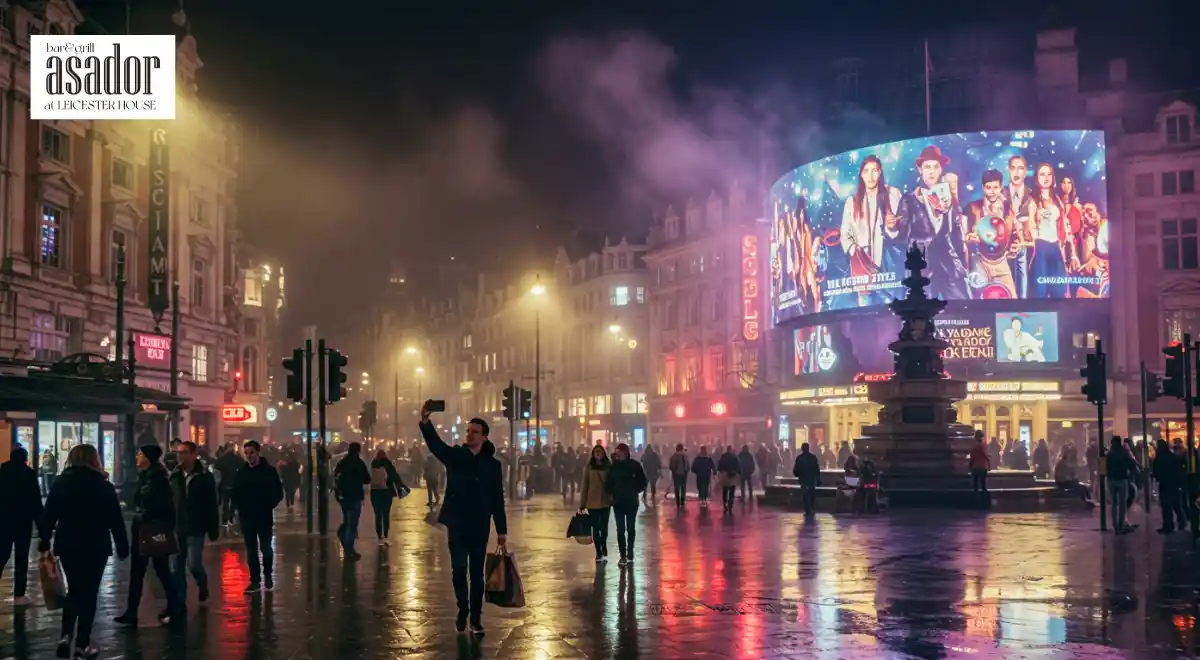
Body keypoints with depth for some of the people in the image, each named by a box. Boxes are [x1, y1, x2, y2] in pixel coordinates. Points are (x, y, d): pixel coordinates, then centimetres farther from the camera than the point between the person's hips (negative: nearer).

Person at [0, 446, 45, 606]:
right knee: (21, 560, 2)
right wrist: (42, 528, -7)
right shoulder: (29, 474, -8)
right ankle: (19, 596, 3)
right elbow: (36, 502, -10)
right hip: (23, 522, -4)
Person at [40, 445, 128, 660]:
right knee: (88, 594, 5)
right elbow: (116, 520, -3)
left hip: (67, 545, 2)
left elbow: (49, 515, 1)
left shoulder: (60, 483, 2)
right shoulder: (104, 486, -3)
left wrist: (44, 542, 10)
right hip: (96, 546, -2)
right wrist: (122, 547, 3)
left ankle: (66, 636, -1)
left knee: (74, 590, 17)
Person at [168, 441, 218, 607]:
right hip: (177, 528, 4)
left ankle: (202, 584, 26)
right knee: (178, 568, 6)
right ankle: (179, 601, 14)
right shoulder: (174, 475, 3)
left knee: (193, 564, -6)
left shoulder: (204, 477, -8)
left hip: (195, 528, -4)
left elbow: (212, 505, -7)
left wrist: (213, 529, -9)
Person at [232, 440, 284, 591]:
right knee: (251, 550, 6)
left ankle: (268, 575, 23)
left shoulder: (269, 470, -6)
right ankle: (255, 580, 13)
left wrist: (268, 506, -7)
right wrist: (239, 507, 0)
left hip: (264, 516, -2)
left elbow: (278, 493, -1)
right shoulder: (241, 471, 1)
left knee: (265, 548, 1)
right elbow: (235, 493, 11)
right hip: (246, 517, 2)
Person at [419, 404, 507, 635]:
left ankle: (476, 617, 13)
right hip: (457, 524, 0)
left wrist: (501, 530, 0)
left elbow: (497, 500, 2)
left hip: (480, 527, 0)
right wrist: (425, 421, -40)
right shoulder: (455, 456, -1)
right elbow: (435, 443, -21)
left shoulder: (492, 464, 0)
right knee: (459, 570, 6)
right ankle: (462, 609, 25)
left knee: (477, 572, 6)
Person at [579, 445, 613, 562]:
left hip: (605, 502, 0)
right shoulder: (589, 468, 0)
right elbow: (584, 486, 1)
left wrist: (614, 499, 0)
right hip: (592, 502, 0)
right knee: (595, 528, 3)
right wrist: (582, 504, -1)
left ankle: (603, 551, 22)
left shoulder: (609, 467, 0)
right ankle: (599, 553, 11)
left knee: (603, 527, 1)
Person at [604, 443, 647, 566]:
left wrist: (635, 491, -4)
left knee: (630, 528, 10)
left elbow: (642, 482, 1)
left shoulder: (635, 465, -7)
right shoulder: (614, 466, -2)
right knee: (620, 529, -2)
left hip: (631, 501, -1)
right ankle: (623, 555, 0)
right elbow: (608, 482, 8)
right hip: (618, 501, 1)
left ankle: (630, 552, 22)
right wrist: (611, 493, 0)